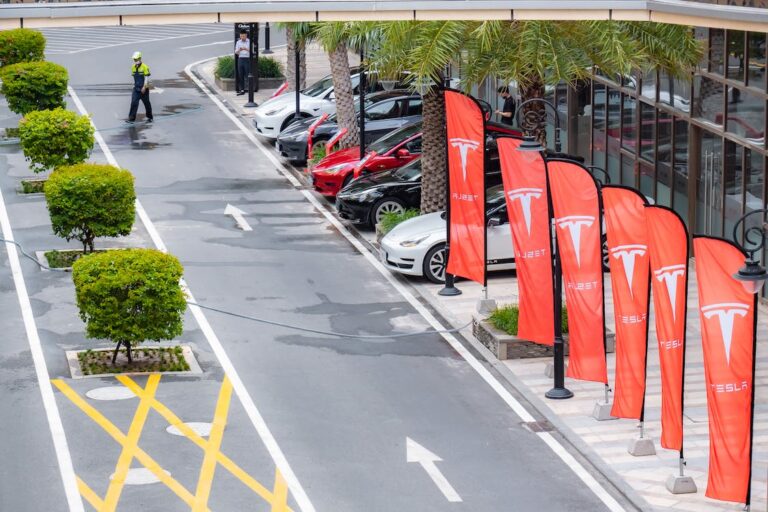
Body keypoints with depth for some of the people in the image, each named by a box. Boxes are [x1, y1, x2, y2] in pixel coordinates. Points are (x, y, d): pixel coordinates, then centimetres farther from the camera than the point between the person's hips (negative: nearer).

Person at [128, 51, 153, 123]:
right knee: (134, 103, -7)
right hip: (136, 89, 5)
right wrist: (134, 85, 16)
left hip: (143, 89, -5)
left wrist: (144, 87, -19)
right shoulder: (133, 67, 8)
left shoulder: (144, 67, -11)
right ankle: (131, 118, -9)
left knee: (147, 103, 8)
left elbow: (146, 78, -13)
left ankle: (150, 118, 23)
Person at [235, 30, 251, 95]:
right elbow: (236, 52, 9)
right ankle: (241, 90, 8)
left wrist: (246, 49, -20)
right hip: (240, 59, 4)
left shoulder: (249, 42, 1)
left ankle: (247, 89, -3)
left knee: (247, 75, -6)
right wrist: (239, 50, -12)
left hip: (247, 59, -4)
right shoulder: (238, 42, 11)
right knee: (240, 75, 3)